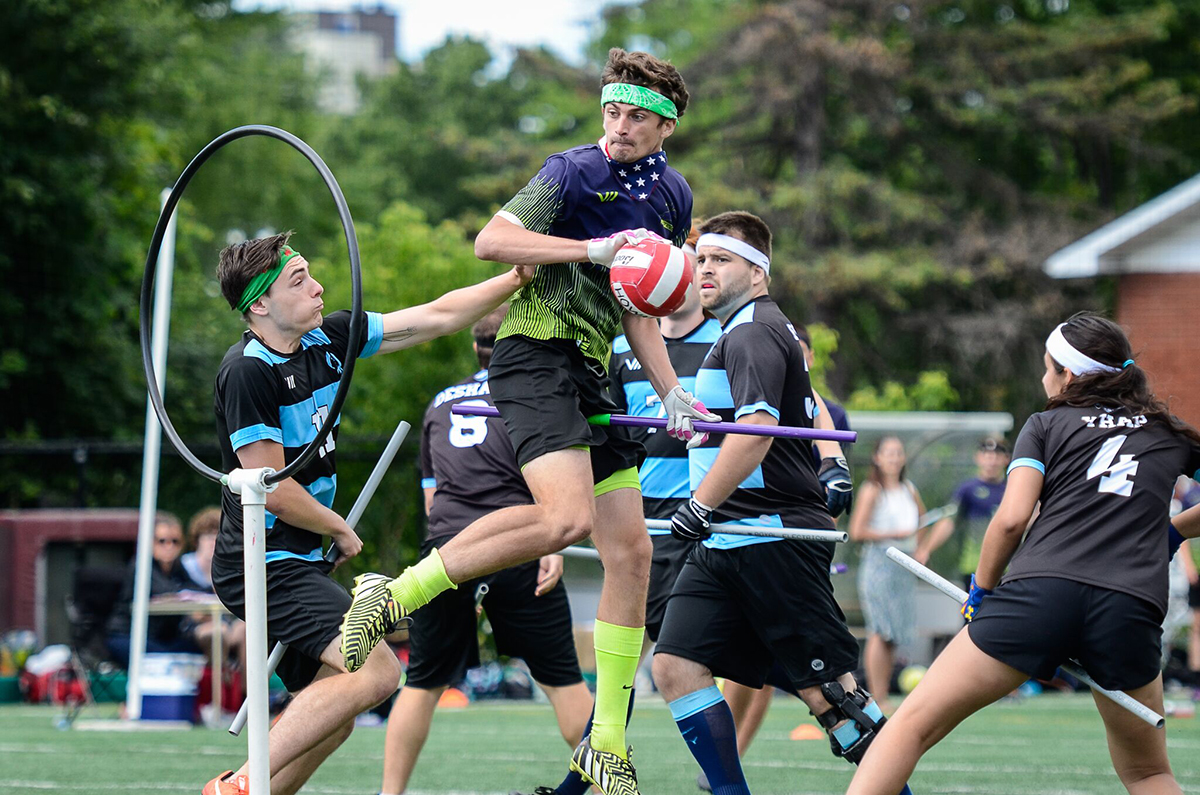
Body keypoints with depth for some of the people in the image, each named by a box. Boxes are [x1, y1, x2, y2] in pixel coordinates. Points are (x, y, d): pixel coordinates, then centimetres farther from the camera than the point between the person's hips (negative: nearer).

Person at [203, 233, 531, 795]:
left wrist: (521, 277, 3)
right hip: (267, 566, -9)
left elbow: (434, 318, 10)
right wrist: (340, 530, -4)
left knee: (330, 716, 9)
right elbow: (270, 487, -18)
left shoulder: (326, 340, 6)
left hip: (300, 563, 9)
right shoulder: (247, 370, -18)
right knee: (375, 671, -20)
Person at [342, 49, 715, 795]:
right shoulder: (575, 173, -8)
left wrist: (672, 391, 11)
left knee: (632, 551, 2)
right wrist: (592, 248, -26)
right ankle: (393, 597, -17)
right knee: (567, 517, -29)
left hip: (590, 373, 8)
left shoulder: (672, 197, 15)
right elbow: (491, 240, -19)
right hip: (536, 353, -8)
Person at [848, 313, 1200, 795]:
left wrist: (981, 590, 15)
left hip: (1040, 591, -2)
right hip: (1132, 609, 2)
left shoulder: (1045, 426, 16)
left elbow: (1011, 518, 3)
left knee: (913, 724, 5)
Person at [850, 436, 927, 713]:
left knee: (892, 637, 5)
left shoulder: (910, 490, 13)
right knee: (881, 632, -11)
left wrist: (920, 549, 17)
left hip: (904, 566, 7)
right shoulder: (872, 491, -6)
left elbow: (921, 521, 33)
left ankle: (882, 697, 9)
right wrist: (895, 534, -13)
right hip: (878, 563, -7)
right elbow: (857, 532, -13)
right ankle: (878, 700, -11)